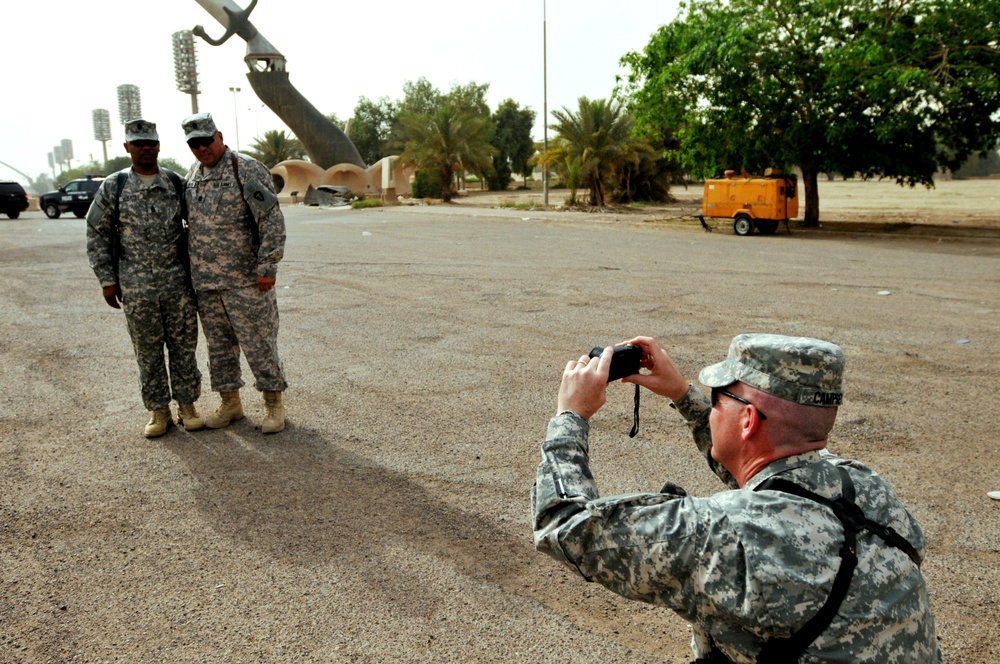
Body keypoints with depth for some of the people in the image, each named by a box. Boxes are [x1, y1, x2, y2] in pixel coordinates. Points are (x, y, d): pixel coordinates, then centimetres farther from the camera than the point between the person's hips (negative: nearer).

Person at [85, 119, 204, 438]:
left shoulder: (176, 184, 4)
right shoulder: (113, 186, 2)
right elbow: (97, 232, 4)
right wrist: (107, 280, 0)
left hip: (179, 284, 1)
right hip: (136, 288, 0)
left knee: (184, 346, 6)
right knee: (148, 351, 7)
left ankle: (187, 404, 19)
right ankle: (159, 410, 19)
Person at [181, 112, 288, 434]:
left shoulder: (248, 170, -10)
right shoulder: (193, 176, 12)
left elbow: (272, 220, -15)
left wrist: (267, 266, -19)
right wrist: (193, 268, 18)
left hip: (245, 279, -7)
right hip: (205, 280, 7)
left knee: (258, 343, 0)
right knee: (218, 344, 13)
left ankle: (274, 403, 13)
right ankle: (230, 402, 26)